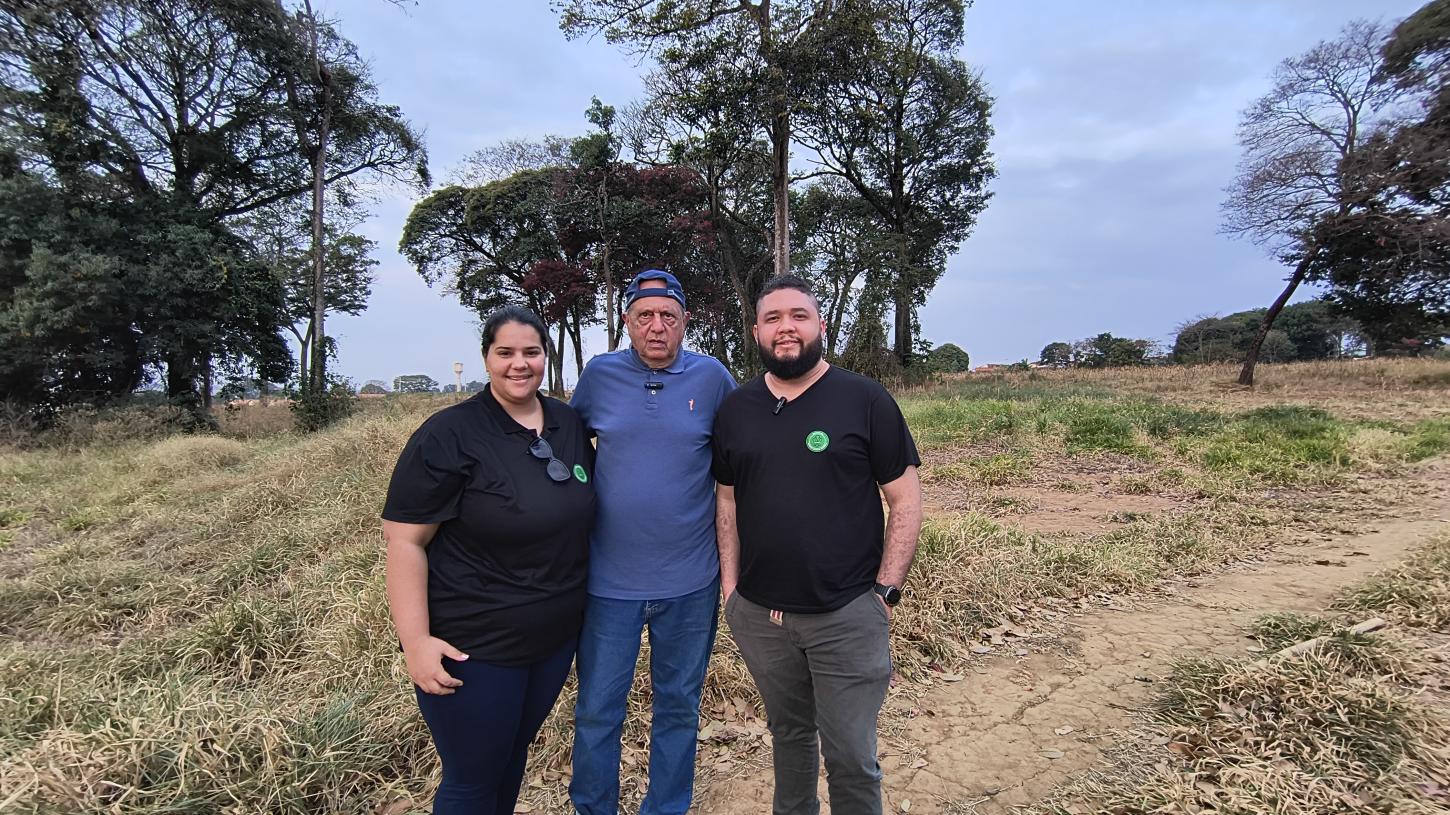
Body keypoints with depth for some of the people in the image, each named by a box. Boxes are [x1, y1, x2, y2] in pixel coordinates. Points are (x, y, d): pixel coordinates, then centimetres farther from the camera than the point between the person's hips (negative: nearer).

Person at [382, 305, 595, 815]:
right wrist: (416, 640, -19)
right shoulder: (449, 435, -16)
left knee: (514, 754, 24)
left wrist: (585, 598, 14)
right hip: (473, 649, -5)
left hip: (556, 636, 6)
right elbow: (405, 541, -15)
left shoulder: (569, 424, 2)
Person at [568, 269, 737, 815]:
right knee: (597, 709, 12)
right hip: (609, 578, 1)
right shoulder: (599, 374, -2)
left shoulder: (711, 376, -4)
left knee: (678, 706, 17)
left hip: (690, 581, 0)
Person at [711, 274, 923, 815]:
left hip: (847, 615, -3)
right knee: (789, 733, 23)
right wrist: (730, 585, 5)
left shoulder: (866, 400, -7)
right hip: (758, 614, 4)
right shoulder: (735, 409, 4)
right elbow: (728, 502, 10)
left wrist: (886, 591, -9)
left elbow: (906, 501, -5)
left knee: (851, 756, 7)